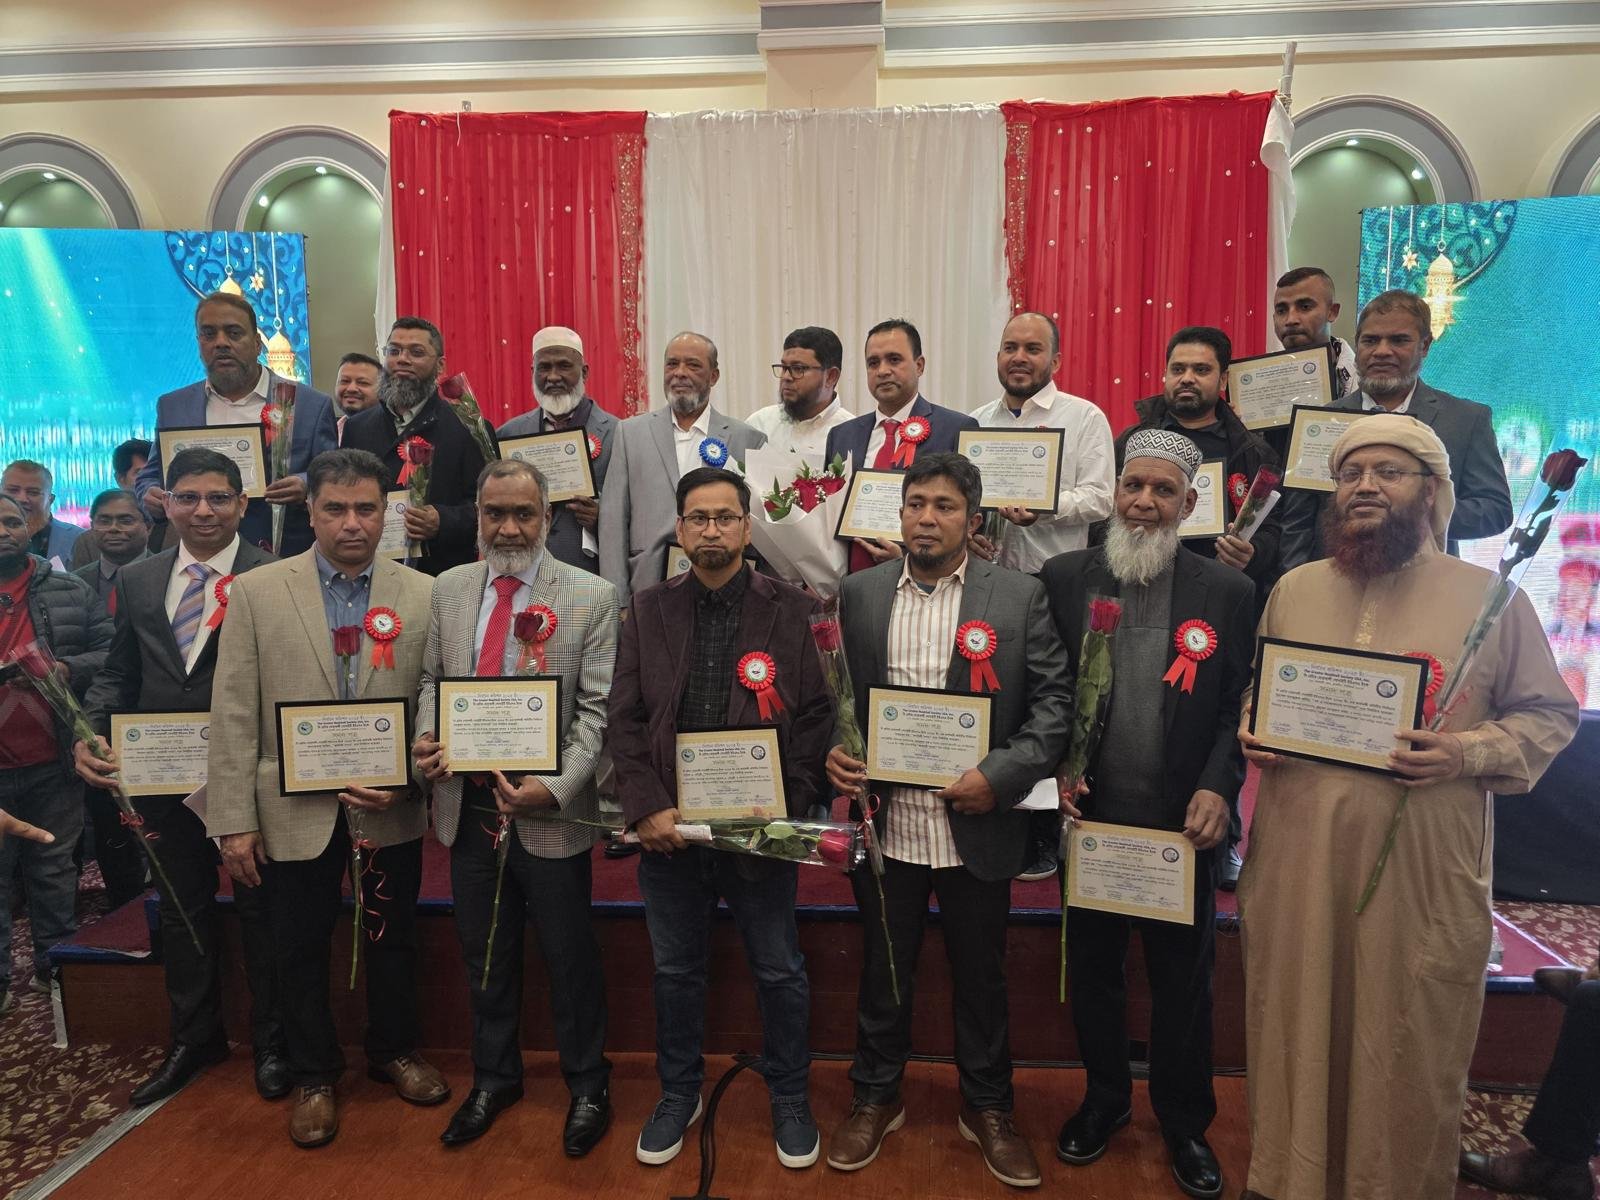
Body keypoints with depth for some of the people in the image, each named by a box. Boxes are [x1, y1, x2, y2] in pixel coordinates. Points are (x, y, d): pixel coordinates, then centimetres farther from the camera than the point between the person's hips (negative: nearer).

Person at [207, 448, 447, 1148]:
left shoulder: (422, 594, -2)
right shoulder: (257, 591, -4)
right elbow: (234, 713, -5)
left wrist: (407, 780, -13)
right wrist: (234, 819, -7)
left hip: (389, 810, 1)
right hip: (294, 813, 0)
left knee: (393, 939, 16)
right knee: (301, 950, 14)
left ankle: (394, 1052, 40)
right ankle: (314, 1078, 35)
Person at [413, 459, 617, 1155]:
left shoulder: (591, 596, -8)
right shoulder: (448, 590, 5)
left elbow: (597, 708, -10)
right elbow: (433, 679, 14)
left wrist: (556, 787, -21)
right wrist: (426, 738, -6)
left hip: (551, 810, -4)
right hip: (469, 805, 4)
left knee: (569, 957, 10)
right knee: (484, 954, 19)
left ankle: (586, 1086, 33)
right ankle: (494, 1078, 41)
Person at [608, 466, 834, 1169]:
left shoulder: (792, 611, -4)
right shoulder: (648, 610, 3)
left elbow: (815, 718, -6)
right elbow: (624, 718, 1)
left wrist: (786, 810, -14)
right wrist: (646, 808, -10)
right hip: (669, 827, 2)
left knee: (779, 970, 13)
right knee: (676, 970, 18)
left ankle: (789, 1096, 36)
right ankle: (679, 1092, 40)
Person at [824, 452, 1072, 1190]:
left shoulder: (1020, 596, -4)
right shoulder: (859, 594, 2)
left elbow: (1054, 700, -6)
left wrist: (1001, 775, -17)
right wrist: (832, 753, -10)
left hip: (977, 828, -1)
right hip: (885, 823, 1)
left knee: (981, 977, 16)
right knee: (882, 971, 17)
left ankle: (987, 1109, 38)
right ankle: (876, 1097, 39)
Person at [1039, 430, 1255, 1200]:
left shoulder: (1227, 592, -3)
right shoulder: (1063, 578, -2)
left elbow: (1239, 708, -2)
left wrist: (1218, 788, -14)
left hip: (1182, 824, -1)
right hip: (1091, 815, 1)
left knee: (1183, 979, 15)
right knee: (1092, 968, 17)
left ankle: (1185, 1121, 37)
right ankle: (1105, 1097, 40)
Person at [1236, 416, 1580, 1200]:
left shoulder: (1491, 596, 0)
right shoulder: (1292, 589, 9)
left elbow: (1550, 713, 3)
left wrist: (1470, 753, -14)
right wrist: (1251, 735, -3)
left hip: (1422, 869, -2)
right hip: (1295, 859, 3)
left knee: (1407, 1044, 10)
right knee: (1296, 1032, 13)